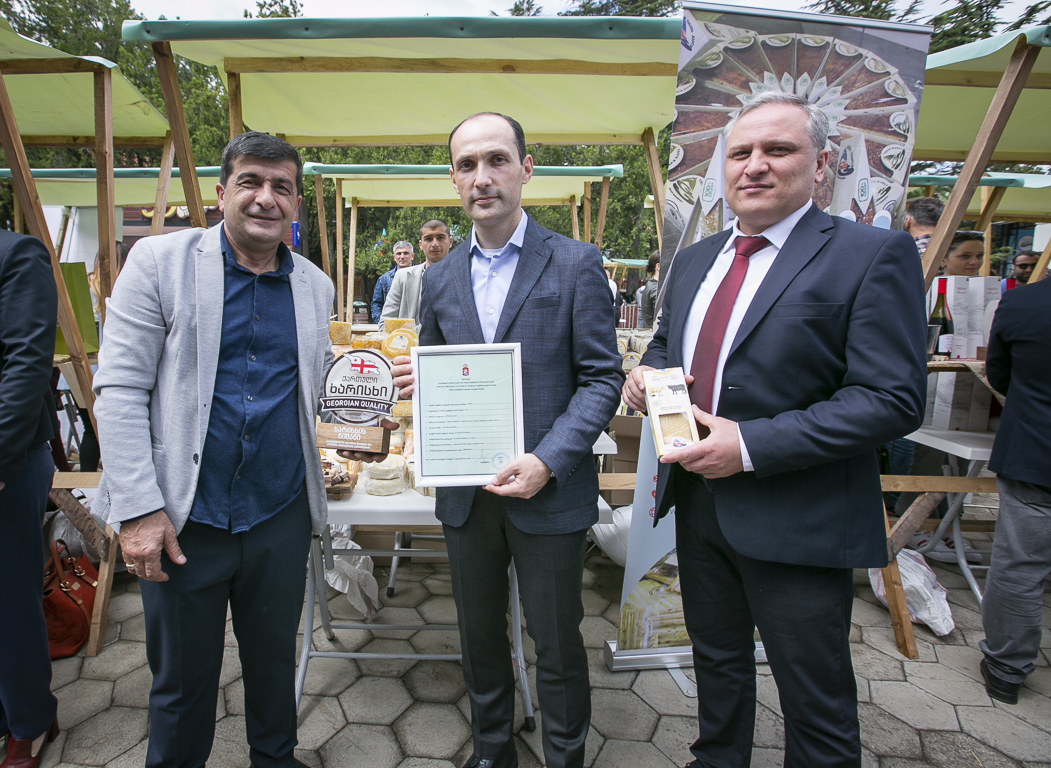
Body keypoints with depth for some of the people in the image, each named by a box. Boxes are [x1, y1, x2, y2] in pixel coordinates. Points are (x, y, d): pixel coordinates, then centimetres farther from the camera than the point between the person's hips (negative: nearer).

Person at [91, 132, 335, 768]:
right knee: (182, 679, 15)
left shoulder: (316, 285, 5)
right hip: (182, 520, -3)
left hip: (282, 517, 3)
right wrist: (139, 508, -14)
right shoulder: (160, 261, -6)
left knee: (275, 662, 21)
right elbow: (120, 389, -9)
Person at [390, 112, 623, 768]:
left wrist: (546, 462, -20)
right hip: (465, 493, 5)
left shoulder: (576, 264, -6)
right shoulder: (441, 278, 8)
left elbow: (602, 378, -9)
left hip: (549, 493, -4)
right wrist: (414, 381, -8)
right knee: (480, 638, 20)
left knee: (558, 645, 12)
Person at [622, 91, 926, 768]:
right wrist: (648, 373, -4)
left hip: (798, 522, -6)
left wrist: (751, 446, -25)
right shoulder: (695, 260, 9)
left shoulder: (874, 255, -12)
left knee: (816, 698, 13)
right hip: (700, 502, 7)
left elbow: (893, 400, -19)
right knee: (717, 660, 26)